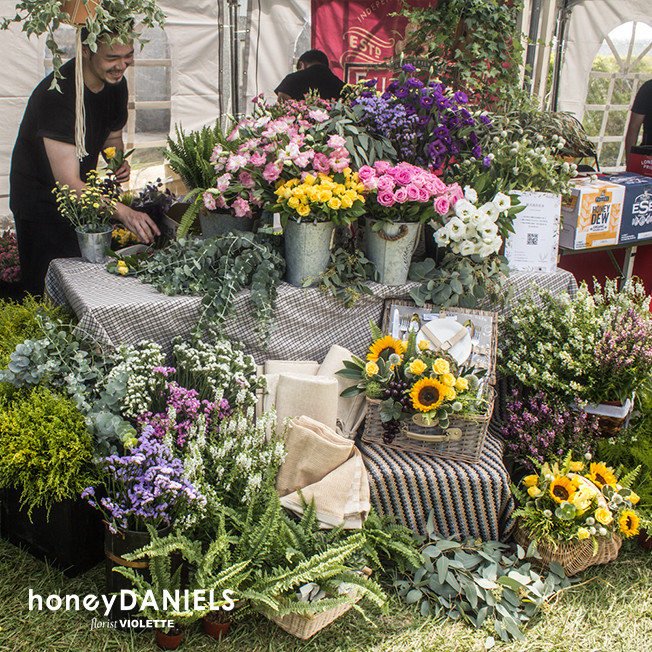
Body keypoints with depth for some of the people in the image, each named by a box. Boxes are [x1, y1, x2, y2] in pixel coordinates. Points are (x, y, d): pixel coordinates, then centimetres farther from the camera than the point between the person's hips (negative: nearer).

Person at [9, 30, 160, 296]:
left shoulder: (115, 82, -6)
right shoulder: (57, 94, -30)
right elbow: (68, 183, -35)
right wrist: (123, 212, -47)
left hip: (82, 195, 7)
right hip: (40, 201, -7)